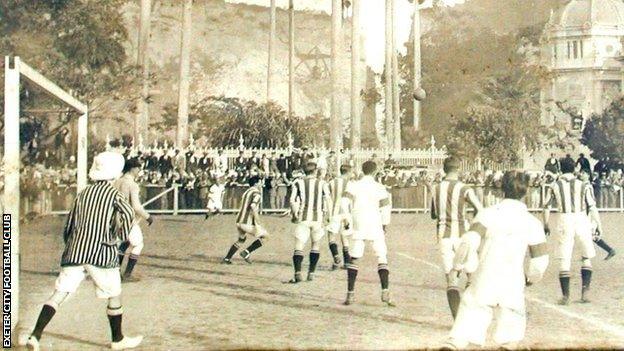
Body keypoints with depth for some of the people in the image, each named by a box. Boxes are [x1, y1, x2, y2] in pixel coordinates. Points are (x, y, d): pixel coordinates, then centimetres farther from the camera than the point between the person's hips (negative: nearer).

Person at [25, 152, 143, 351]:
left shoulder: (82, 194, 15)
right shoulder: (112, 193, -2)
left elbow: (68, 227, 18)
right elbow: (128, 212, -22)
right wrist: (122, 236, -6)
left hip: (75, 252, 5)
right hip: (101, 254, -5)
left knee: (59, 294, 3)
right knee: (114, 296, 11)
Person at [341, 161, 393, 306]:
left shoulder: (353, 185, 1)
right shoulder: (380, 188, -1)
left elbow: (344, 203, -6)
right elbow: (385, 209, -2)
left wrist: (349, 220, 6)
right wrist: (384, 225, 13)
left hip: (358, 227, 1)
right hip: (375, 227, -1)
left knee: (354, 259, 9)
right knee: (382, 258, 5)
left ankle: (350, 294, 5)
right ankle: (385, 292, -8)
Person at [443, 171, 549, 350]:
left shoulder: (487, 214, -1)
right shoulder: (532, 222, 3)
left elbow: (469, 242, -13)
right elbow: (540, 260, 6)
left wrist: (458, 266, 3)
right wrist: (531, 278, 26)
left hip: (483, 283, -1)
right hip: (513, 287, 1)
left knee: (467, 324, 3)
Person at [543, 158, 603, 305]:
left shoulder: (554, 186, 4)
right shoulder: (584, 185, 1)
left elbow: (546, 207, 9)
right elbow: (592, 207, -3)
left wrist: (546, 225, 21)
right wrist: (599, 225, 4)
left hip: (564, 221, 0)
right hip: (582, 220, 0)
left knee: (564, 261, 5)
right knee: (587, 258, 15)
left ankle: (565, 296, 5)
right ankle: (585, 290, 0)